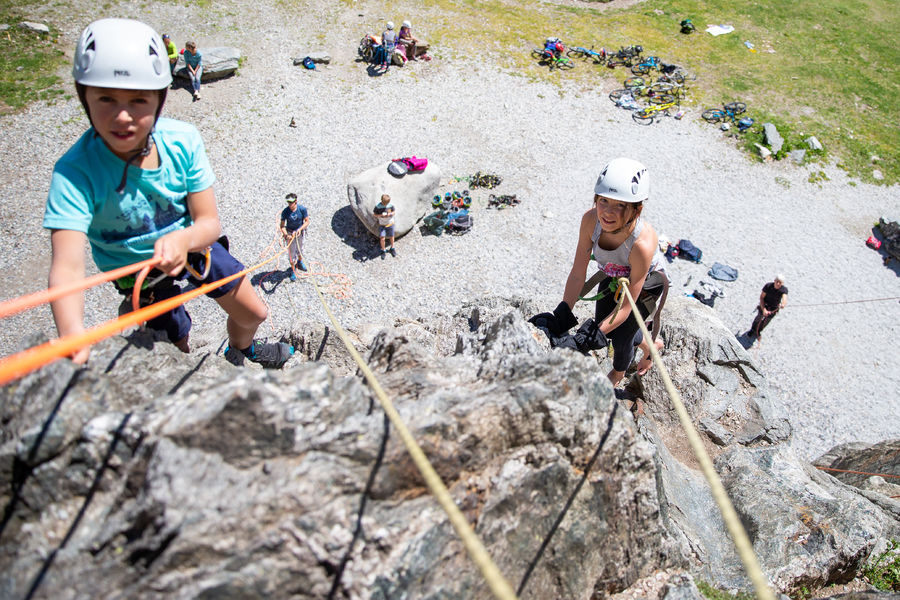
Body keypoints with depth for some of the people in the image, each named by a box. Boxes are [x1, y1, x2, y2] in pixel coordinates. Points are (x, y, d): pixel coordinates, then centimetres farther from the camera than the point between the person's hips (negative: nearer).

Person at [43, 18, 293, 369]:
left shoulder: (182, 140, -25)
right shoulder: (75, 173, -33)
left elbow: (209, 222, -23)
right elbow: (67, 265, -44)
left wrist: (183, 239, -48)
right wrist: (71, 335, -64)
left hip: (191, 246, 3)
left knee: (254, 314, 15)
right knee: (180, 354, 7)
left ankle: (239, 352, 51)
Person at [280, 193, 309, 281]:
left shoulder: (302, 209, -19)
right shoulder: (285, 212, -21)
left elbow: (307, 221, -11)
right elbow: (282, 226, -17)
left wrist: (300, 229, -26)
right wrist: (286, 235, -33)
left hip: (300, 231, 2)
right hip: (290, 233, -2)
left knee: (300, 249, 23)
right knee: (291, 252, 5)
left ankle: (300, 261, 53)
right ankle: (293, 271, 22)